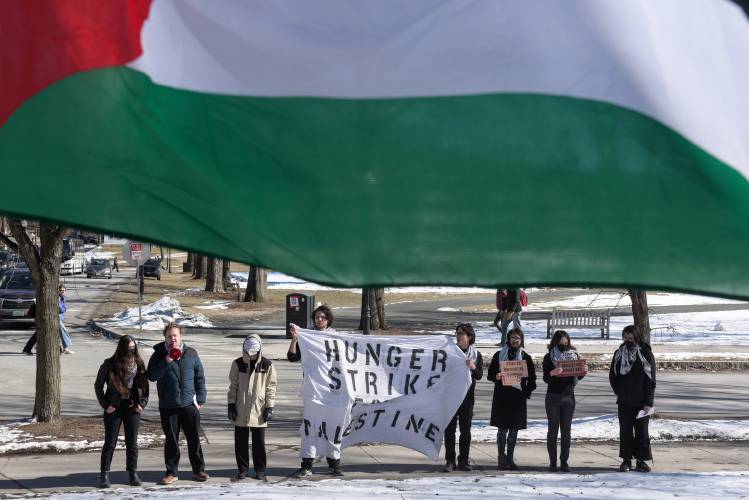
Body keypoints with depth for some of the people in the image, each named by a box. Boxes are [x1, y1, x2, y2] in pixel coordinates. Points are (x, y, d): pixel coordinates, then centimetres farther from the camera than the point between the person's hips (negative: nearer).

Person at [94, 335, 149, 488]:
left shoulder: (138, 363, 1)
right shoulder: (109, 364, -5)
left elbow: (144, 384, 10)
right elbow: (98, 386, 2)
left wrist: (142, 403, -2)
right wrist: (105, 405, -5)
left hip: (132, 407, 2)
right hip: (114, 407, -2)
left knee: (132, 442, 6)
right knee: (110, 443, -1)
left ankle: (133, 474, 13)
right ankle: (105, 476, 3)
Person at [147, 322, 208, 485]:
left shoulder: (191, 353, 4)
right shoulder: (159, 355, 0)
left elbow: (200, 377, 9)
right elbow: (151, 376, -11)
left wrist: (201, 398, 4)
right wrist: (167, 361, -18)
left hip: (189, 404, 1)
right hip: (168, 406, -1)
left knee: (194, 439, 5)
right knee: (171, 440, 5)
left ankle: (198, 470, 16)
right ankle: (171, 472, 14)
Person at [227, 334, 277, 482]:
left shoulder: (267, 365, -2)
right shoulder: (238, 364, 1)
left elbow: (271, 387, 2)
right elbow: (233, 386, 6)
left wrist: (269, 407, -2)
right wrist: (231, 405, 2)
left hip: (259, 410, -1)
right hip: (240, 410, 1)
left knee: (259, 443, 4)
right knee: (240, 442, 5)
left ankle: (260, 470, 15)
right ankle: (242, 469, 16)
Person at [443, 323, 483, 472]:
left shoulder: (476, 355, 3)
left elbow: (479, 376, -3)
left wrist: (473, 368, -21)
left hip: (467, 396, 1)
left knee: (465, 429, 4)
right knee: (449, 429, -2)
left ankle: (463, 461, 10)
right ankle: (449, 461, 2)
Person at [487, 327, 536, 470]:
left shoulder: (526, 358, 10)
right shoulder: (499, 355, 7)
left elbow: (532, 379, 12)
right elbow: (490, 374, 8)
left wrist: (527, 393, -1)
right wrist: (497, 377, -15)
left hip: (518, 397, 2)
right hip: (502, 396, -2)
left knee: (514, 429, 4)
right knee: (502, 428, -5)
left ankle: (510, 458, 11)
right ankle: (501, 457, -1)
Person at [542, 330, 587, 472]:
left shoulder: (574, 355, 6)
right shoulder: (549, 357, -3)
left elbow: (578, 376, 7)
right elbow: (545, 378, -10)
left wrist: (583, 372, -15)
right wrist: (552, 373, -32)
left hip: (569, 396, 2)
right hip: (553, 396, -2)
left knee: (567, 430, 3)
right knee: (553, 429, 0)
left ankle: (564, 461, 8)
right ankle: (552, 462, 4)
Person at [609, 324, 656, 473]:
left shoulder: (646, 354, -5)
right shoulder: (619, 354, 6)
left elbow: (651, 380, -6)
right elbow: (612, 376, 14)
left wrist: (648, 402, -12)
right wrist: (620, 392, 1)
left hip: (641, 403, -3)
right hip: (624, 402, 3)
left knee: (642, 432, 2)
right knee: (625, 432, 5)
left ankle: (642, 460, 9)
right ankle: (626, 460, 11)